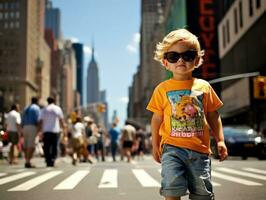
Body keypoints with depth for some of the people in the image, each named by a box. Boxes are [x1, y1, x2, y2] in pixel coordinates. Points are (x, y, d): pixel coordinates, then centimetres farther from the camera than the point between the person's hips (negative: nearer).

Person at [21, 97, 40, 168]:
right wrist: (38, 129, -6)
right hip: (32, 127, -7)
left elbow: (23, 120, 18)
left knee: (26, 145, 9)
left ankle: (27, 161, 11)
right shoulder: (36, 108, -1)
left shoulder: (26, 108, 21)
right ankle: (28, 162, -17)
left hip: (25, 127, 7)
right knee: (31, 146, -10)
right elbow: (37, 119, -12)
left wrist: (23, 129, 20)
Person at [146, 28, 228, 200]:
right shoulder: (163, 89, 2)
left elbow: (213, 116, 13)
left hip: (200, 149, 2)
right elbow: (157, 118, 7)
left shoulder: (204, 86, 6)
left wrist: (220, 140, 8)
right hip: (172, 147, -1)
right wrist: (155, 145, 9)